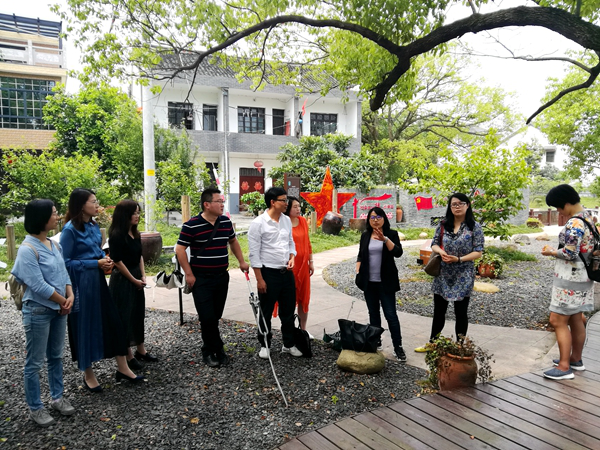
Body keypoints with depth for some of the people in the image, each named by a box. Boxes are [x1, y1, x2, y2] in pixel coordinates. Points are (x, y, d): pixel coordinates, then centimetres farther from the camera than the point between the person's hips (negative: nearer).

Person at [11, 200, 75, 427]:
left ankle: (57, 398, 33)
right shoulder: (28, 249, -19)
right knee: (34, 363, 7)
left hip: (58, 309, 7)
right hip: (38, 312, -7)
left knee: (56, 356, 18)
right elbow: (38, 285, -22)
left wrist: (70, 296, -7)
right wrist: (63, 302, -10)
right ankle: (35, 408, 22)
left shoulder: (54, 245, 5)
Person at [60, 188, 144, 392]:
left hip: (98, 279, 7)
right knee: (85, 326, 5)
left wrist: (105, 258, 0)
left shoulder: (94, 226, 8)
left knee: (114, 321, 9)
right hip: (81, 282, -7)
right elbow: (66, 262, -14)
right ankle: (88, 375, 23)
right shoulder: (70, 229, -14)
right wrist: (96, 263, -17)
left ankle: (122, 368, 21)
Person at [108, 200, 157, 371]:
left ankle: (141, 351, 27)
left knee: (138, 313, 14)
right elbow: (117, 261, -17)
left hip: (136, 278, 8)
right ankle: (128, 356, 13)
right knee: (125, 316, 1)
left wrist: (143, 276, 4)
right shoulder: (116, 235, -16)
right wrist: (134, 280, -11)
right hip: (122, 280, -8)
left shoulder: (135, 234, 7)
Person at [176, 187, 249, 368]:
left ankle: (209, 350, 29)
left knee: (216, 316, 12)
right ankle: (216, 350, 16)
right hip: (201, 279, -5)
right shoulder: (192, 225, -13)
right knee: (207, 317, -2)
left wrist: (242, 262, 14)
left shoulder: (226, 222, 3)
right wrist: (189, 274, -12)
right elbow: (180, 249, -11)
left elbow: (233, 241, 19)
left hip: (222, 276, 5)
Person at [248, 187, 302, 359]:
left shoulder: (287, 220, 5)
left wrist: (292, 257, -3)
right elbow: (254, 254, -13)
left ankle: (288, 344, 32)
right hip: (269, 273, -5)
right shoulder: (258, 223, -14)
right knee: (266, 313, 11)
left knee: (288, 311, 15)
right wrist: (259, 279, -14)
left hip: (287, 272, 6)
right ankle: (264, 345, 30)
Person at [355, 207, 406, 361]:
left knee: (391, 314, -4)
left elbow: (398, 253, -16)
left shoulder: (391, 234, -1)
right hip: (369, 282, 4)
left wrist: (384, 239, -27)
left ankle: (398, 347, 3)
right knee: (373, 313, 12)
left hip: (386, 282, -4)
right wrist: (358, 271, 4)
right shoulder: (365, 235, 9)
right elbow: (360, 255, 16)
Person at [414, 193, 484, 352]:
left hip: (463, 276, -3)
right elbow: (434, 244, 9)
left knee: (461, 312, 8)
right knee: (438, 311, 14)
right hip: (443, 274, 4)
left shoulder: (474, 226, -6)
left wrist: (458, 259, -20)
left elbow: (478, 252, -8)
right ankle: (432, 343, 28)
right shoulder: (443, 225, 4)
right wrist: (441, 251, -14)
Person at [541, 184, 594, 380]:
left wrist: (551, 252, -9)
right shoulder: (586, 216, 10)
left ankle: (565, 367, 1)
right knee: (576, 320, 18)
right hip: (582, 278, 10)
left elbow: (570, 253, -25)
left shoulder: (574, 223, -21)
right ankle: (576, 359, 31)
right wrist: (557, 249, 6)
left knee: (558, 320, -4)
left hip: (570, 280, -10)